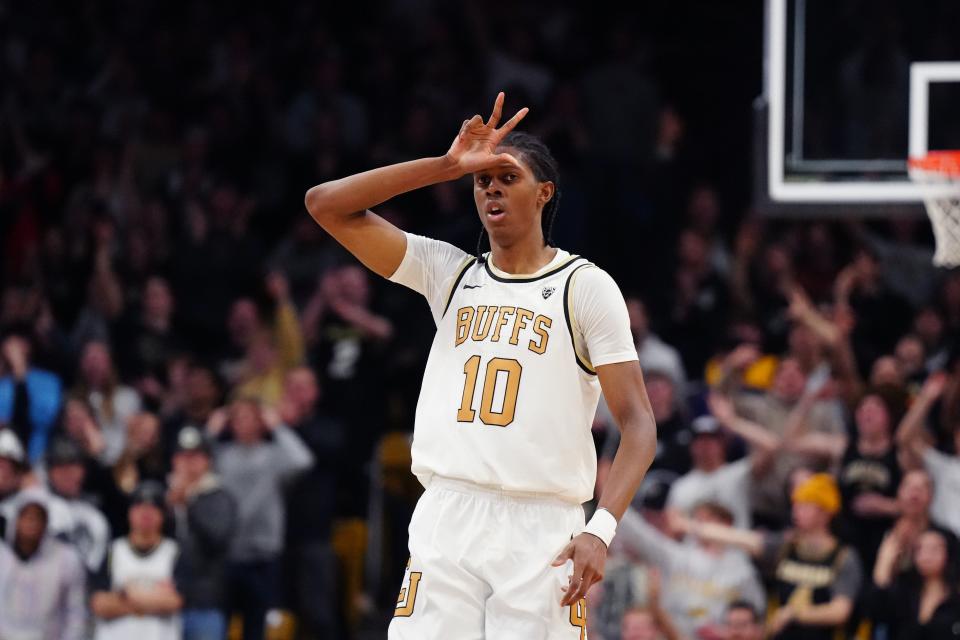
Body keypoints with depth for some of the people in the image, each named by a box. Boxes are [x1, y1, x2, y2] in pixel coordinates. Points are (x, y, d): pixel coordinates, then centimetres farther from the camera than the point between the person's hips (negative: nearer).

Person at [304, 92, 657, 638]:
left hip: (542, 530, -3)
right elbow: (327, 204, 8)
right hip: (446, 523, 3)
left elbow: (638, 424, -3)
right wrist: (449, 165, 1)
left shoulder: (585, 286, 3)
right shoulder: (449, 273, 15)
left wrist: (601, 531, -17)